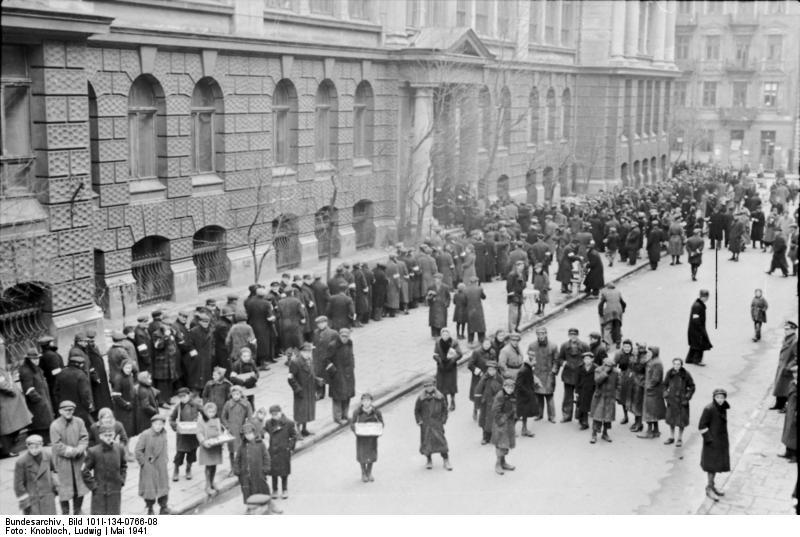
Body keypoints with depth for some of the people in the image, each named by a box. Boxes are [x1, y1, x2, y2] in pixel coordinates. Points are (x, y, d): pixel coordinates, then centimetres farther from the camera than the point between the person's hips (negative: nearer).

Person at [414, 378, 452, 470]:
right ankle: (429, 461, 25)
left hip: (437, 424, 0)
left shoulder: (440, 398, -4)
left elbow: (444, 409, 7)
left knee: (441, 441, -3)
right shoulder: (421, 399, -7)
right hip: (426, 425, 0)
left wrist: (443, 420, 1)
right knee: (426, 442, 6)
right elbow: (417, 411, 4)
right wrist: (419, 421, -2)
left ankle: (446, 461, 10)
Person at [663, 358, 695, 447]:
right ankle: (671, 437, 28)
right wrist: (666, 396, 2)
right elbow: (665, 385, 10)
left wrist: (687, 398, -9)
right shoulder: (669, 373, -4)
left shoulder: (686, 374, -12)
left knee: (681, 420, 3)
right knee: (671, 418, 13)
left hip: (682, 400, -3)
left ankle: (680, 439, 17)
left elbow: (692, 387, -2)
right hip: (671, 400, 3)